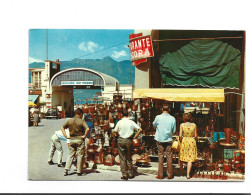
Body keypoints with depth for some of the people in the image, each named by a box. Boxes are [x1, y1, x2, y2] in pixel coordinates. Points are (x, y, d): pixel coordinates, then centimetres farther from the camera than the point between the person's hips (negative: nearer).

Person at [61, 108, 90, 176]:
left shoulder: (69, 121, 4)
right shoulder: (82, 121, -9)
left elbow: (62, 128, 7)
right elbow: (87, 129, -23)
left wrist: (66, 136, 6)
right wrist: (85, 136, -10)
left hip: (71, 139, 4)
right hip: (80, 139, -4)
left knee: (70, 155, 13)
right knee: (79, 155, 5)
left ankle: (66, 170, 5)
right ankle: (79, 171, 10)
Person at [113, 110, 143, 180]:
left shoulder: (120, 122, -3)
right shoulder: (131, 122, 0)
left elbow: (115, 131, -2)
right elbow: (140, 129, -4)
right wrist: (135, 136, 4)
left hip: (121, 140, -1)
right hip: (129, 140, 2)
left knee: (122, 158, 5)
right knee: (129, 157, 14)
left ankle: (124, 174, 4)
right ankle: (130, 173, 20)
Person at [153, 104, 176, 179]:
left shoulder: (158, 117, -9)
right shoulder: (172, 118, -6)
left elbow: (154, 125, 10)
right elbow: (174, 130, 2)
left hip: (160, 139, 0)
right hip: (169, 139, 0)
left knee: (160, 156, 7)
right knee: (169, 157, 8)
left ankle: (160, 175, 10)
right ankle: (170, 174, 14)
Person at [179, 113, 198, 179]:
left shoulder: (182, 125, -8)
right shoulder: (194, 125, -3)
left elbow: (180, 135, -11)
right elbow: (196, 135, 1)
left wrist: (180, 140, 8)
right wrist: (197, 138, 23)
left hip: (184, 141, 0)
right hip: (192, 142, 0)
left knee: (182, 156, 19)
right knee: (190, 159, 1)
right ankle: (188, 174, -5)